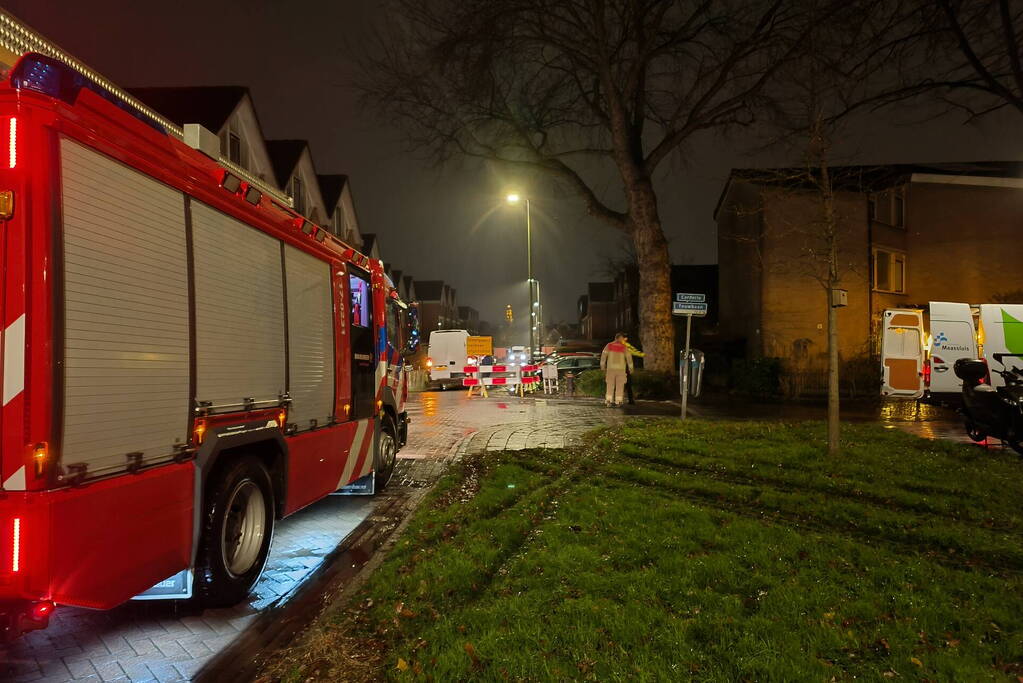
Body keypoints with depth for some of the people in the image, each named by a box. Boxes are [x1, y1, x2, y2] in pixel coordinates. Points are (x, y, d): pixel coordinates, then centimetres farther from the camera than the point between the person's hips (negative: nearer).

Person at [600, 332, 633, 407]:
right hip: (621, 368, -1)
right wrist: (630, 367, 8)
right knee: (620, 385, 6)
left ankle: (608, 401, -4)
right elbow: (629, 357, -3)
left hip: (611, 368, 1)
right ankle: (618, 401, 2)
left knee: (610, 385, 5)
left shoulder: (609, 345, 0)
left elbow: (604, 355, -3)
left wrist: (602, 365, 6)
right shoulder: (624, 347, -2)